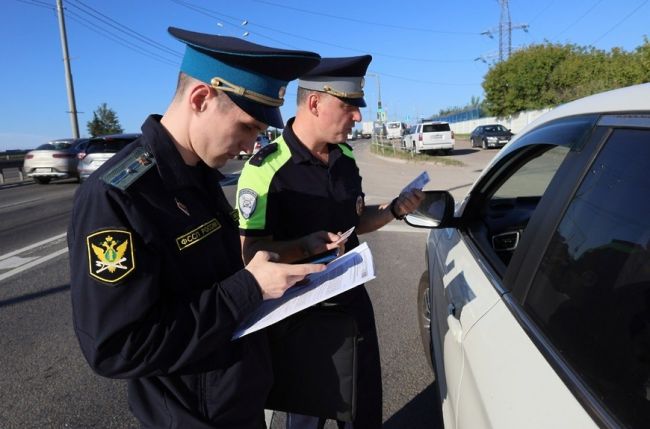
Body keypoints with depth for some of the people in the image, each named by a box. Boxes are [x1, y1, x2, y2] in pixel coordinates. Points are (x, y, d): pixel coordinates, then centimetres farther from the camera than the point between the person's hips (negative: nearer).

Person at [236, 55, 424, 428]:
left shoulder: (345, 157, 2)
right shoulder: (266, 169, -22)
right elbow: (251, 252, -20)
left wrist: (393, 210, -4)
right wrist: (307, 246, -35)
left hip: (353, 298, 7)